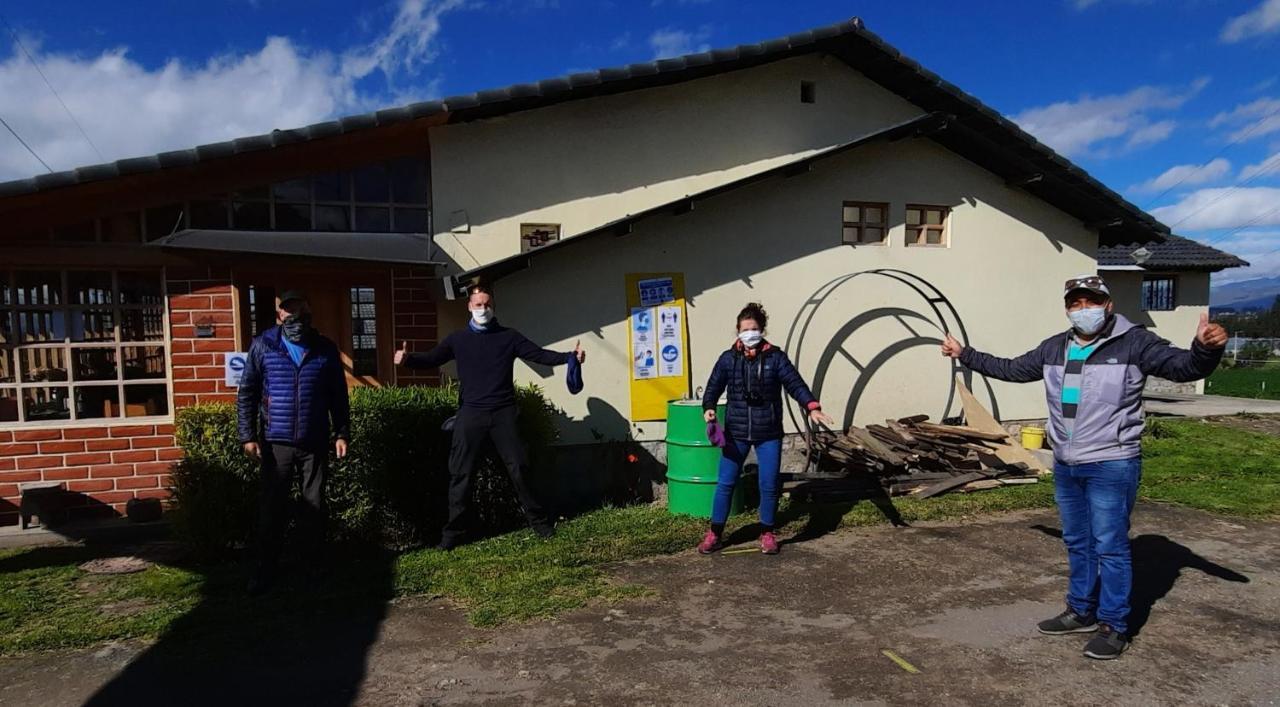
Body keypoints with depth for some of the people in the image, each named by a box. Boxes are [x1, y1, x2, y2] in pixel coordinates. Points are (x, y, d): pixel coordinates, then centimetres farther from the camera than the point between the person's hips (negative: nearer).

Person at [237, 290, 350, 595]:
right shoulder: (262, 346, 1)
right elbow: (247, 394, 1)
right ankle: (264, 572, 13)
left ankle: (316, 566, 21)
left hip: (315, 443, 1)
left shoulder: (326, 349, 5)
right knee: (272, 508, 4)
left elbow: (339, 396, 7)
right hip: (276, 442, -1)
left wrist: (342, 433, 2)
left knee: (314, 505, 9)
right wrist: (248, 435, -5)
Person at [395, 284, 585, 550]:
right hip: (471, 414, 1)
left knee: (519, 468, 3)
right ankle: (455, 530, 12)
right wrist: (407, 359, -17)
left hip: (503, 413, -1)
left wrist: (569, 357, -12)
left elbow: (541, 355, 2)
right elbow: (431, 360, 3)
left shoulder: (509, 337, 7)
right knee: (461, 473, 1)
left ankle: (538, 520, 16)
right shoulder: (458, 339, 9)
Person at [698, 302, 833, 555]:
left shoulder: (775, 357, -1)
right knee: (725, 483, 3)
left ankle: (767, 533, 24)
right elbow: (714, 386, 2)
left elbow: (795, 383, -7)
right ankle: (715, 534, 17)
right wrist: (709, 407, -17)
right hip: (736, 433, 0)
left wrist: (812, 407, -21)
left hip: (769, 433, 0)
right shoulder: (728, 358, 2)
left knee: (769, 485, 4)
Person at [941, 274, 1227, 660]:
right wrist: (964, 354, 21)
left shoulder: (1134, 342, -9)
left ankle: (1114, 626, 14)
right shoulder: (1054, 348, 8)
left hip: (1112, 466, -6)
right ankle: (1082, 612, 32)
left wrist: (1205, 349, -40)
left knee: (1110, 547, 0)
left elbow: (1183, 367, -17)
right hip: (1066, 466, 7)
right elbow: (1011, 369, 19)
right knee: (1077, 543, 18)